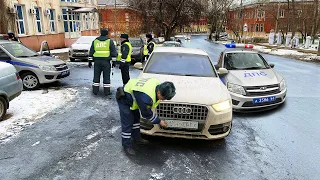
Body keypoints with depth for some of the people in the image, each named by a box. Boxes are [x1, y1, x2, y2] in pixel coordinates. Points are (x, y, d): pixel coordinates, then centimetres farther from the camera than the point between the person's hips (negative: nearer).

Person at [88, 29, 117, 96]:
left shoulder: (95, 41, 10)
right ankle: (107, 91, 7)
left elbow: (91, 52, 11)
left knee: (96, 76, 11)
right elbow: (114, 52, -5)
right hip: (106, 62, -3)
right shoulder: (110, 41, 0)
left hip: (97, 61, 3)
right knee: (106, 77, 4)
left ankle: (95, 91, 15)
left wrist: (90, 61, 15)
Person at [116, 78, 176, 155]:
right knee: (127, 123, -4)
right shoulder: (146, 97, -41)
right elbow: (146, 114, -23)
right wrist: (159, 121, -11)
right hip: (124, 99, -9)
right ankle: (127, 145, 12)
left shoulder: (158, 84, -18)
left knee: (136, 118, 20)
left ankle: (136, 138, 38)